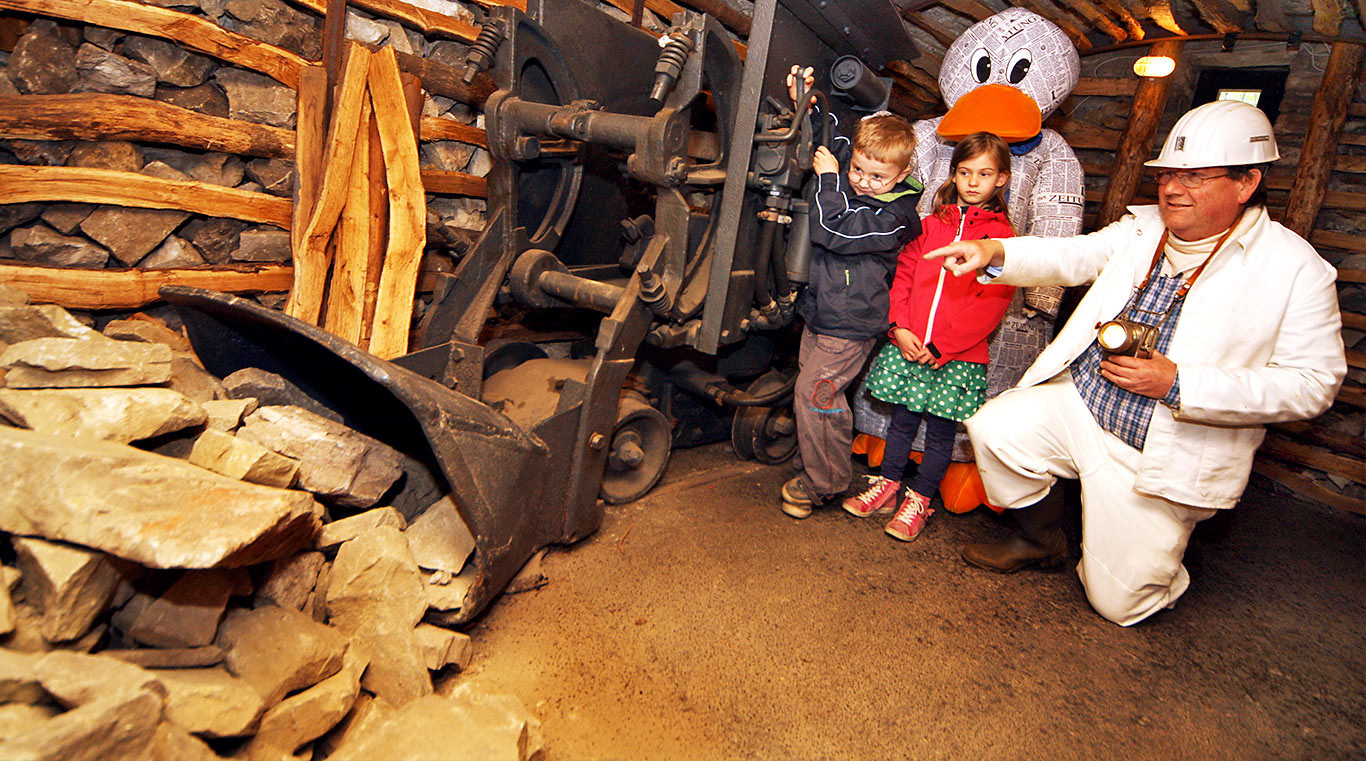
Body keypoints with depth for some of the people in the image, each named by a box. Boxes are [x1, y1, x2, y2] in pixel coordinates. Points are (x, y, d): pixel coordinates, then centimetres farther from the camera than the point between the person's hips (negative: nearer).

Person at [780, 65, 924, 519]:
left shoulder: (892, 216, -17)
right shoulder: (847, 182, 5)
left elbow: (834, 232, -27)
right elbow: (826, 138, 20)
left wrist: (828, 180, -19)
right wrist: (805, 103, 6)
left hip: (850, 326, -8)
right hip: (821, 312, 9)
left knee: (813, 393, -9)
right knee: (816, 390, 14)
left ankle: (825, 483, 9)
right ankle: (819, 469, 30)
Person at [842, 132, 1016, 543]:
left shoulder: (1001, 236, -2)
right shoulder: (933, 223, 11)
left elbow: (993, 303, -8)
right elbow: (904, 273, 8)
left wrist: (941, 346, -14)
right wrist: (900, 327, -6)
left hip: (958, 355, -3)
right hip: (908, 344, 3)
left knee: (940, 428, 7)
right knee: (902, 418, 13)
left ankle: (919, 500, 21)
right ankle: (886, 485, 28)